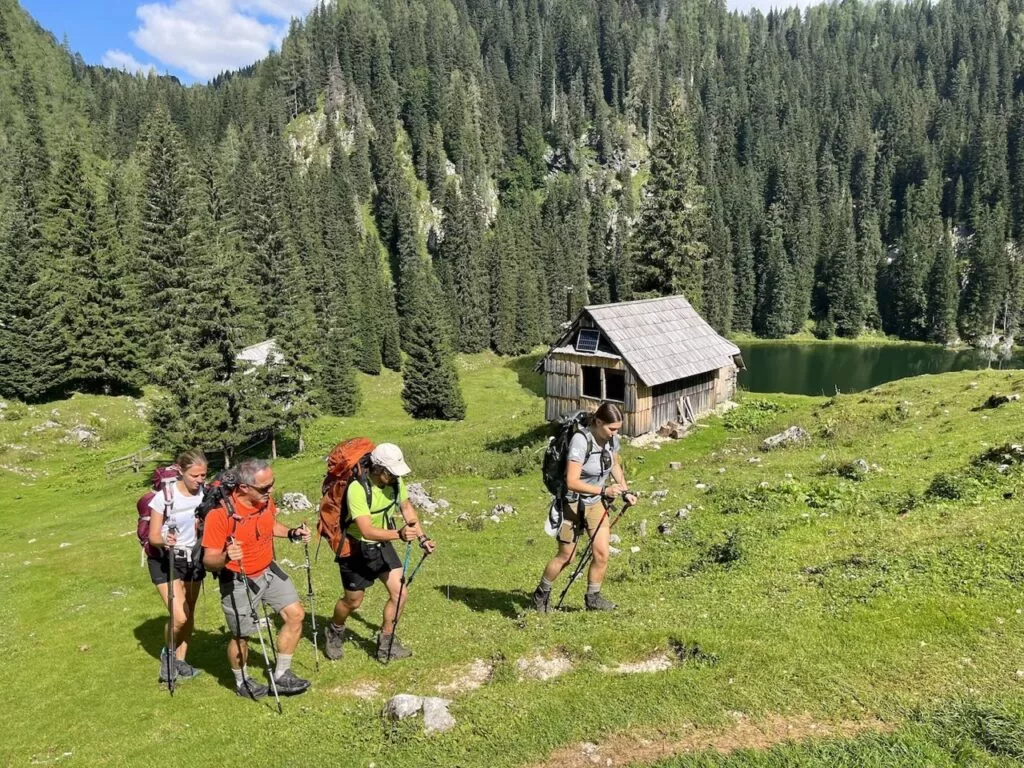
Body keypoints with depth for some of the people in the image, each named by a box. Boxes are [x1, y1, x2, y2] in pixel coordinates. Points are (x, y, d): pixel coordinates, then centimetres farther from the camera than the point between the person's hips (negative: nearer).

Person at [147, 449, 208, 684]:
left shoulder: (205, 494, -10)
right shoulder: (165, 497, -21)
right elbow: (153, 536, -15)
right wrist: (164, 540, -35)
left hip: (193, 558, 4)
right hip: (165, 560, -4)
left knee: (189, 613, 10)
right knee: (179, 616, -13)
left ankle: (180, 661, 28)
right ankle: (168, 654, 16)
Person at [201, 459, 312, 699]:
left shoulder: (265, 500, -10)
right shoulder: (220, 513, -30)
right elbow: (208, 559, -25)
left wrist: (291, 533, -5)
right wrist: (226, 557, -47)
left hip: (269, 571, 6)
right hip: (238, 581, -6)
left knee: (295, 614, 3)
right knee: (241, 635, 9)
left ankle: (281, 675, 20)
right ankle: (242, 682, 38)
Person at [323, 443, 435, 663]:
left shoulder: (395, 481, -12)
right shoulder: (357, 489, -33)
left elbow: (406, 507, 6)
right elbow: (367, 530, -38)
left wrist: (422, 537, 0)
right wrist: (399, 534, -51)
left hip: (382, 545, 6)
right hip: (357, 549, -6)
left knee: (400, 594, -2)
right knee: (353, 601, 11)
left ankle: (386, 645, 17)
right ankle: (334, 632, 44)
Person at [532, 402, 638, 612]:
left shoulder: (611, 439, -7)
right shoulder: (581, 441, -29)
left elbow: (615, 465, 15)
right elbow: (572, 482, -33)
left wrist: (625, 491, 5)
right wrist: (604, 490, -37)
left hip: (596, 503, 6)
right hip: (573, 503, -6)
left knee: (602, 553, 1)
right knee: (566, 556, 7)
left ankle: (592, 598, 23)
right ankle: (541, 594, 30)